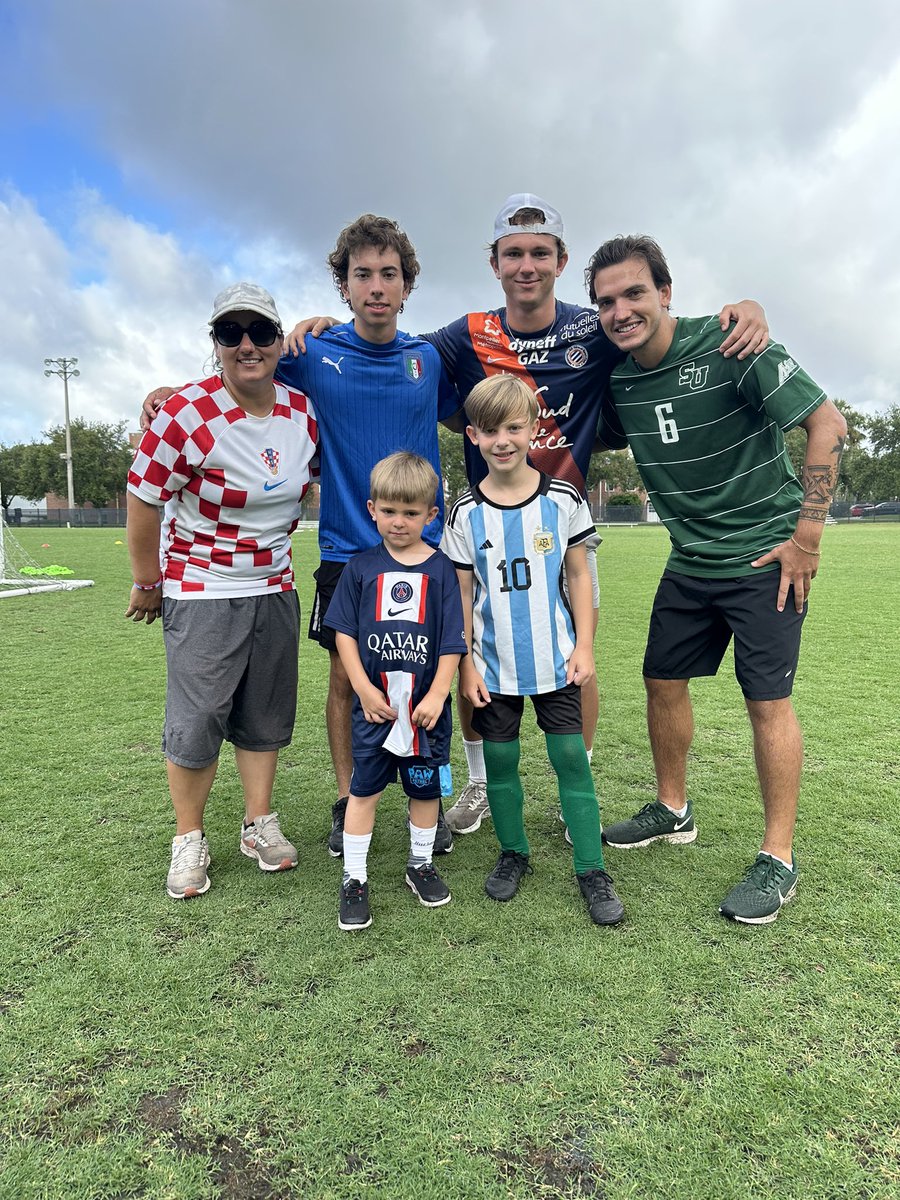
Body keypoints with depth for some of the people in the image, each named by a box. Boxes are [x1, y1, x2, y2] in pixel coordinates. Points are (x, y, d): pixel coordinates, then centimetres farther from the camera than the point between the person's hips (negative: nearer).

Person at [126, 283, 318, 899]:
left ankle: (260, 825, 29)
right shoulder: (188, 415, -17)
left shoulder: (303, 410, -2)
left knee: (266, 715, 12)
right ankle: (189, 841, 20)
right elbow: (143, 502, -11)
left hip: (275, 588, 5)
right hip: (201, 593, -5)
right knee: (196, 722, 0)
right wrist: (148, 585, -5)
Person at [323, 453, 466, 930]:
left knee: (425, 786, 14)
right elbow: (344, 632, 0)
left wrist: (437, 694, -11)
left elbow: (452, 641, -4)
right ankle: (354, 878, 19)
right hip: (374, 703, 0)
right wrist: (363, 687, -8)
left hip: (425, 704, 0)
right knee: (364, 788, 5)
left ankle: (420, 863, 35)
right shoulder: (361, 567, 0)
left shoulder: (440, 569, -3)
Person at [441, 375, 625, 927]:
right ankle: (514, 853, 31)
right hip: (494, 665, 1)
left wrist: (583, 646, -2)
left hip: (555, 661, -1)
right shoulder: (466, 513, -3)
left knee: (571, 758, 2)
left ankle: (593, 870, 16)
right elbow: (463, 595, 1)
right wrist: (466, 664, -1)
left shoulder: (564, 500, -3)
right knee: (500, 759, 11)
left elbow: (580, 576, 3)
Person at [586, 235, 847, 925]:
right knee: (663, 681, 11)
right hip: (691, 560, 6)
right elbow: (602, 442, 22)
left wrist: (807, 536, -16)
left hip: (766, 556, -6)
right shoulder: (618, 378, 1)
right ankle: (673, 812, 32)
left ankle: (779, 859, 11)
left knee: (767, 700, -4)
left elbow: (828, 423, -14)